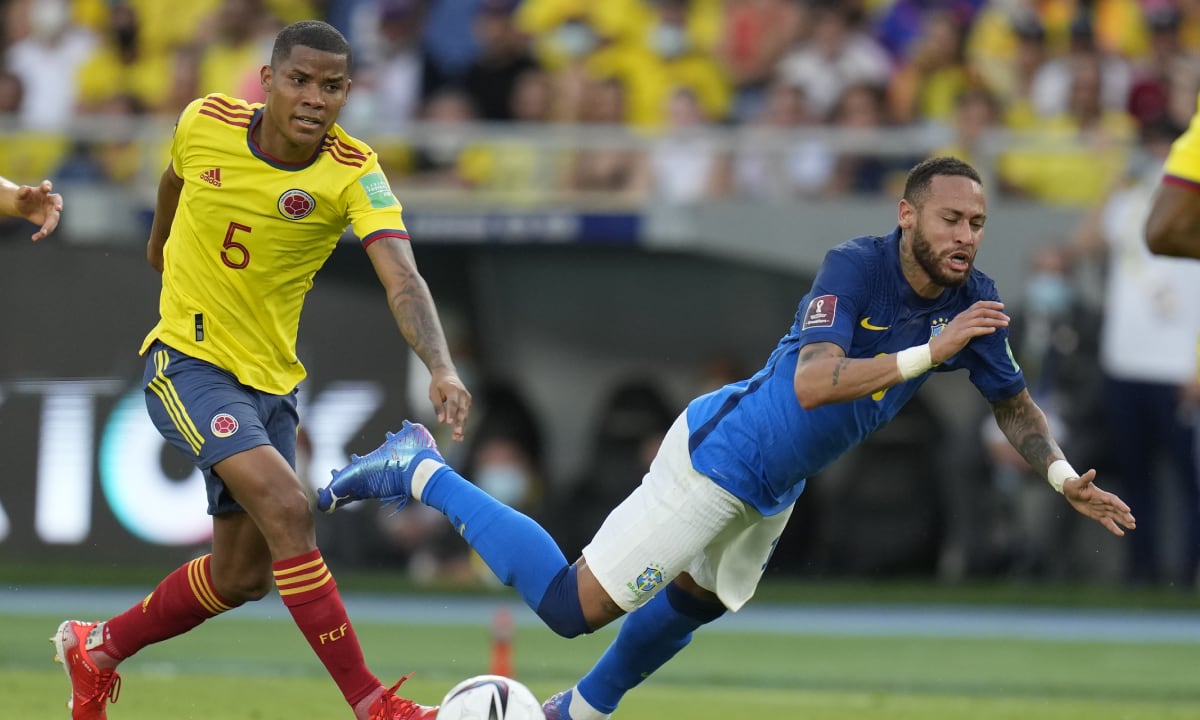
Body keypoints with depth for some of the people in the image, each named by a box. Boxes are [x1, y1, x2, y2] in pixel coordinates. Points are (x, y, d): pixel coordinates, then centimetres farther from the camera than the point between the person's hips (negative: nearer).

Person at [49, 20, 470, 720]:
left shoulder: (354, 174, -15)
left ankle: (98, 649, 34)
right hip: (187, 364, -3)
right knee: (287, 507, -25)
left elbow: (402, 279, -30)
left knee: (243, 577, 10)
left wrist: (441, 367, -47)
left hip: (270, 379, 3)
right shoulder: (205, 124, -12)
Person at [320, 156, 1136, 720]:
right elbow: (812, 383, -38)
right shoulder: (855, 267, -26)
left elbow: (1014, 403, 11)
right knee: (575, 606, -11)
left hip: (773, 489, 8)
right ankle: (421, 472, 0)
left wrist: (1064, 475, -3)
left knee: (693, 603, 29)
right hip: (718, 457, -8)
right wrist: (928, 354, -43)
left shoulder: (971, 301, -4)